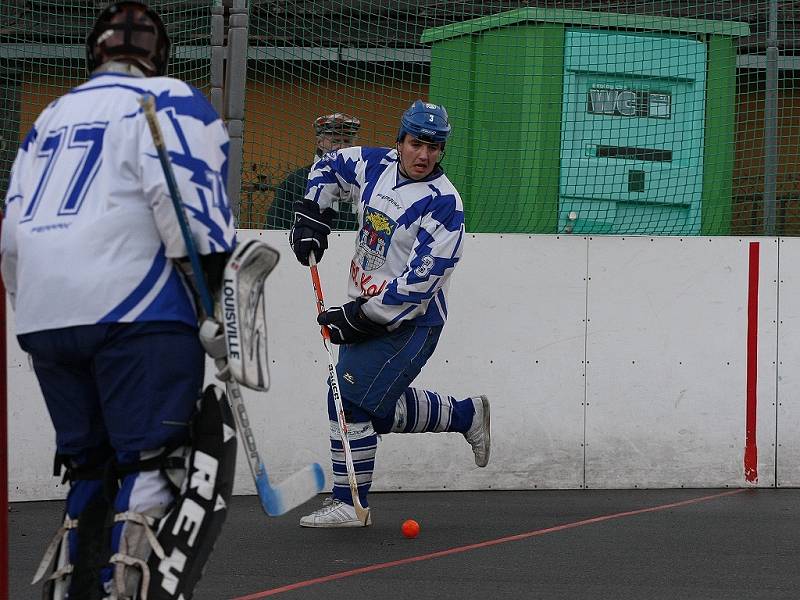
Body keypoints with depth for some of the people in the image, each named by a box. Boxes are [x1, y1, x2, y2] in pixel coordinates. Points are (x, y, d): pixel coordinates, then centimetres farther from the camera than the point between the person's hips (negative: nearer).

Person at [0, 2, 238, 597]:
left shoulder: (51, 118, 25)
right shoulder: (171, 101, 5)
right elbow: (190, 202, -11)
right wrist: (219, 303, -11)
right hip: (135, 311, -6)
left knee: (92, 466, 15)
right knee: (166, 461, -8)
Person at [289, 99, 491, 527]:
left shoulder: (443, 205, -19)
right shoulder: (374, 167, 1)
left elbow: (420, 281, -24)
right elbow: (330, 166, 22)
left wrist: (362, 315, -23)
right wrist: (311, 216, 8)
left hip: (409, 321, -8)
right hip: (365, 311, 8)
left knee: (352, 400, -13)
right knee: (380, 406, 14)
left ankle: (348, 505, -3)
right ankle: (466, 415, 34)